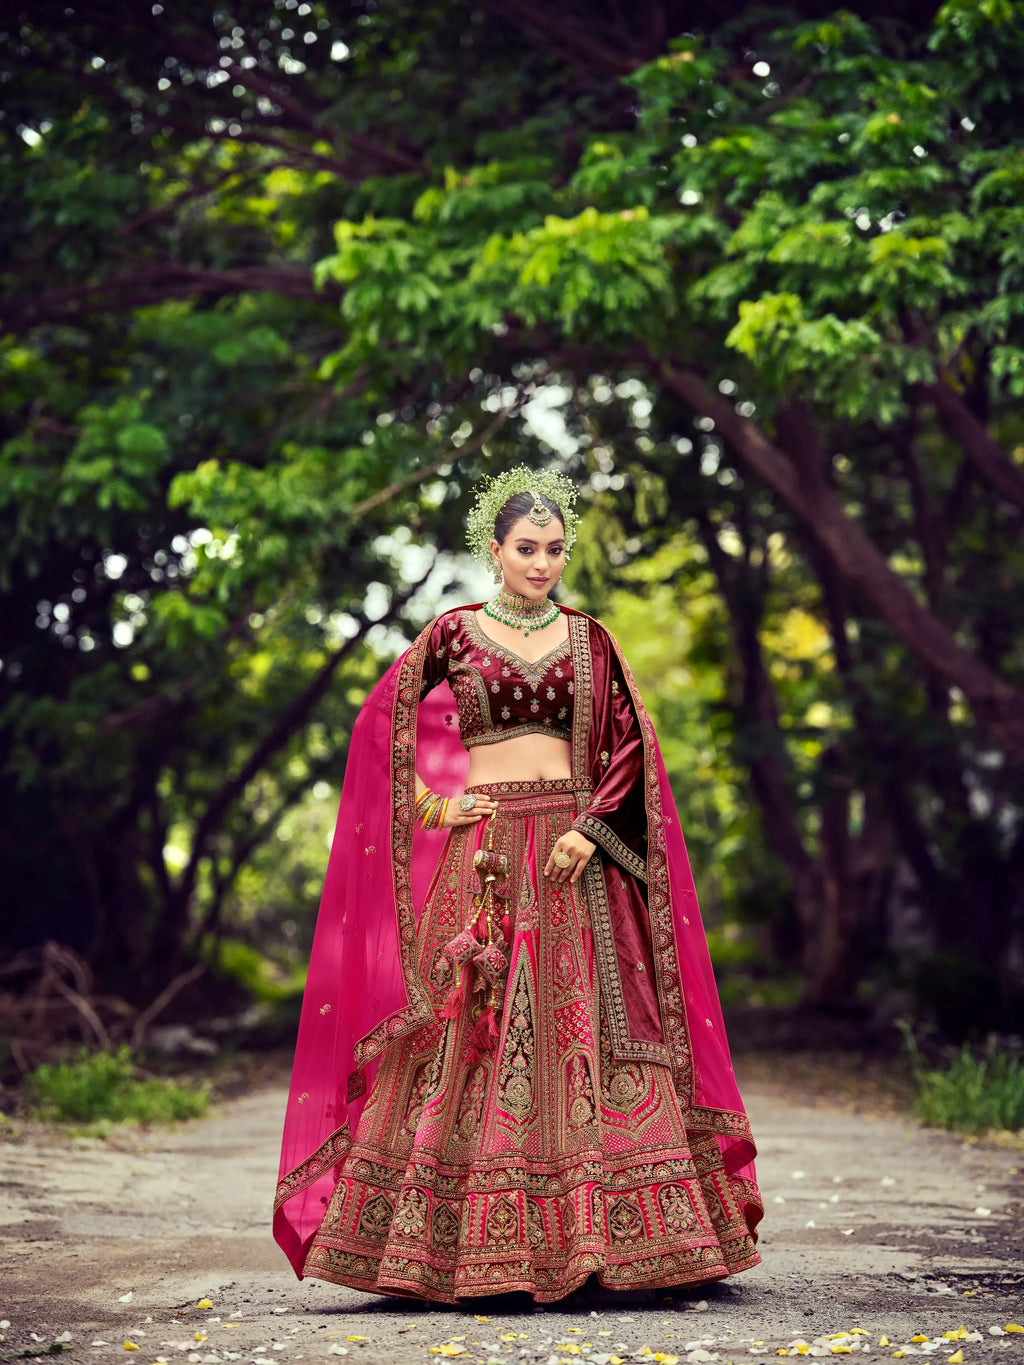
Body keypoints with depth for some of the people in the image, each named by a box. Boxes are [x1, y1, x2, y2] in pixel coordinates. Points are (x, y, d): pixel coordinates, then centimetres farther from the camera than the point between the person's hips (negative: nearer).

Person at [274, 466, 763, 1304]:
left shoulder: (588, 640, 10)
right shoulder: (454, 633, 6)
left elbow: (631, 747, 6)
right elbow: (382, 723, 11)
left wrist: (590, 827, -7)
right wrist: (434, 805, 2)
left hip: (573, 853, 1)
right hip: (486, 853, -1)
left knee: (581, 1027, -3)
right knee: (469, 1034, -5)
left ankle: (587, 1239, 3)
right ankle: (463, 1242, 1)